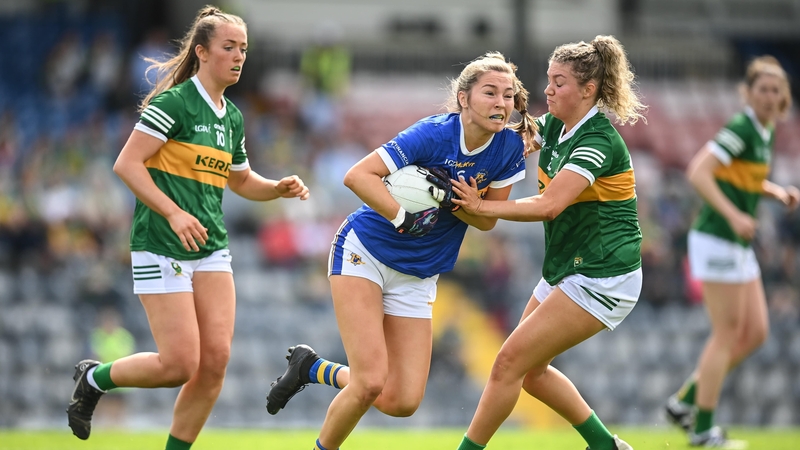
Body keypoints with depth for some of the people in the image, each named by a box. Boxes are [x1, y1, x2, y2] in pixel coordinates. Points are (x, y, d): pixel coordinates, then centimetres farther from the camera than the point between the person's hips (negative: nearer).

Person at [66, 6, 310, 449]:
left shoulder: (232, 118, 13)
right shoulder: (174, 103, -10)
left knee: (215, 361, -5)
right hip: (162, 247, -7)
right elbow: (127, 164, -16)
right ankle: (94, 378, 16)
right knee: (179, 364, -11)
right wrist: (174, 213, -23)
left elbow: (240, 180, 29)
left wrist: (279, 188, 9)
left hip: (211, 250, 7)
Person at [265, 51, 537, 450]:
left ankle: (312, 367, 23)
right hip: (364, 253, -5)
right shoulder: (435, 134, -22)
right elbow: (357, 176, -25)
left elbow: (487, 219, -1)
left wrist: (451, 201, -21)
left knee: (401, 402, -2)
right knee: (371, 383, -19)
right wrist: (402, 218, -36)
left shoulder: (510, 147, -8)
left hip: (417, 278, 6)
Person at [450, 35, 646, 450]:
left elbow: (549, 205, -32)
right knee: (530, 369, 14)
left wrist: (482, 207, -30)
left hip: (601, 280, -10)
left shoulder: (598, 141, -22)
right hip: (566, 271, 10)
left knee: (510, 362, -11)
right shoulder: (553, 127, 5)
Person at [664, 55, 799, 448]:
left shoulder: (765, 132, 12)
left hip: (738, 246, 9)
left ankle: (684, 401, 17)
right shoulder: (741, 129, -17)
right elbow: (698, 172, -24)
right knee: (727, 334, -5)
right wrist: (733, 215, -31)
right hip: (718, 242, -9)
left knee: (755, 333, 9)